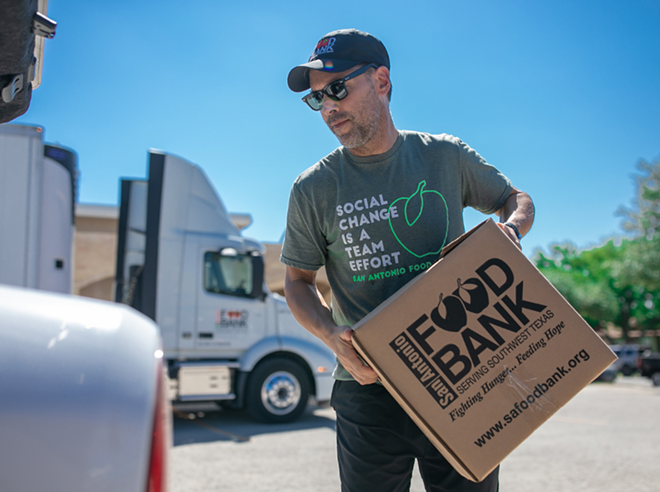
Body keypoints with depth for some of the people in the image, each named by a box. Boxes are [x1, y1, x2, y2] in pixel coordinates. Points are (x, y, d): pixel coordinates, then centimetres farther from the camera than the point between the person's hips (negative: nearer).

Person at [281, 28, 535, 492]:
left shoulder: (445, 156, 2)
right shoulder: (313, 189, -1)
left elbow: (517, 199, 17)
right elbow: (298, 281, 7)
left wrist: (510, 229, -7)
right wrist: (334, 337, -12)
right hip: (369, 387, -1)